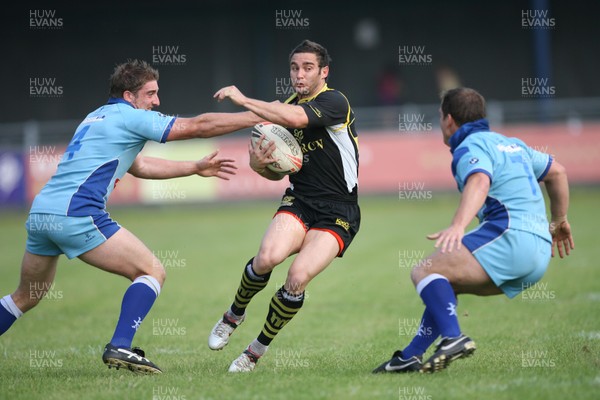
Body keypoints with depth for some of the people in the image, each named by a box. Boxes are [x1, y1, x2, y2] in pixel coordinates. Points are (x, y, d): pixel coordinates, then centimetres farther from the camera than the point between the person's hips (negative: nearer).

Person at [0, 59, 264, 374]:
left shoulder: (98, 116, 25)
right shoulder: (129, 116, -2)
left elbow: (139, 166, 35)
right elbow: (197, 126, -3)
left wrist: (197, 168, 34)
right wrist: (257, 116, 3)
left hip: (39, 213, 9)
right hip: (76, 215, -9)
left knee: (25, 298, 25)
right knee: (153, 272, -2)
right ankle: (120, 347, -14)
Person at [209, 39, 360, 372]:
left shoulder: (334, 102, -12)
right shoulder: (284, 108, 9)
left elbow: (295, 118, -33)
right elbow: (277, 172, 17)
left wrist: (243, 99, -26)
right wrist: (262, 164, -9)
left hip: (337, 216, -4)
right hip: (299, 201, 4)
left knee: (298, 278, -23)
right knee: (268, 257, -26)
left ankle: (257, 351, -3)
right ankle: (234, 314, 4)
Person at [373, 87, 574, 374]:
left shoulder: (470, 147, -1)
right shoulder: (510, 143, 27)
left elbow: (479, 182, -24)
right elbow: (557, 171, 37)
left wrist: (458, 226, -39)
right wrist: (559, 221, 48)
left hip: (510, 236, -9)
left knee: (425, 272, -14)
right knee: (444, 284, 21)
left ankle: (453, 338, -34)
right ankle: (410, 357, 16)